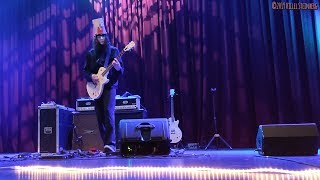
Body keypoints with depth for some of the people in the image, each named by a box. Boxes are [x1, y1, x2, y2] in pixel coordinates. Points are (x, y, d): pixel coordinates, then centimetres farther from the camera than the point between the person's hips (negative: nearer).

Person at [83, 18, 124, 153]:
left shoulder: (113, 51, 3)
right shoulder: (90, 53, 12)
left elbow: (121, 71, 0)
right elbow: (85, 71, 12)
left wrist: (118, 68, -23)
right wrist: (91, 76, -9)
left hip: (109, 86, -4)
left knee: (108, 113, -19)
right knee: (100, 117, 5)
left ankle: (111, 144, -20)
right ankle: (106, 143, 15)